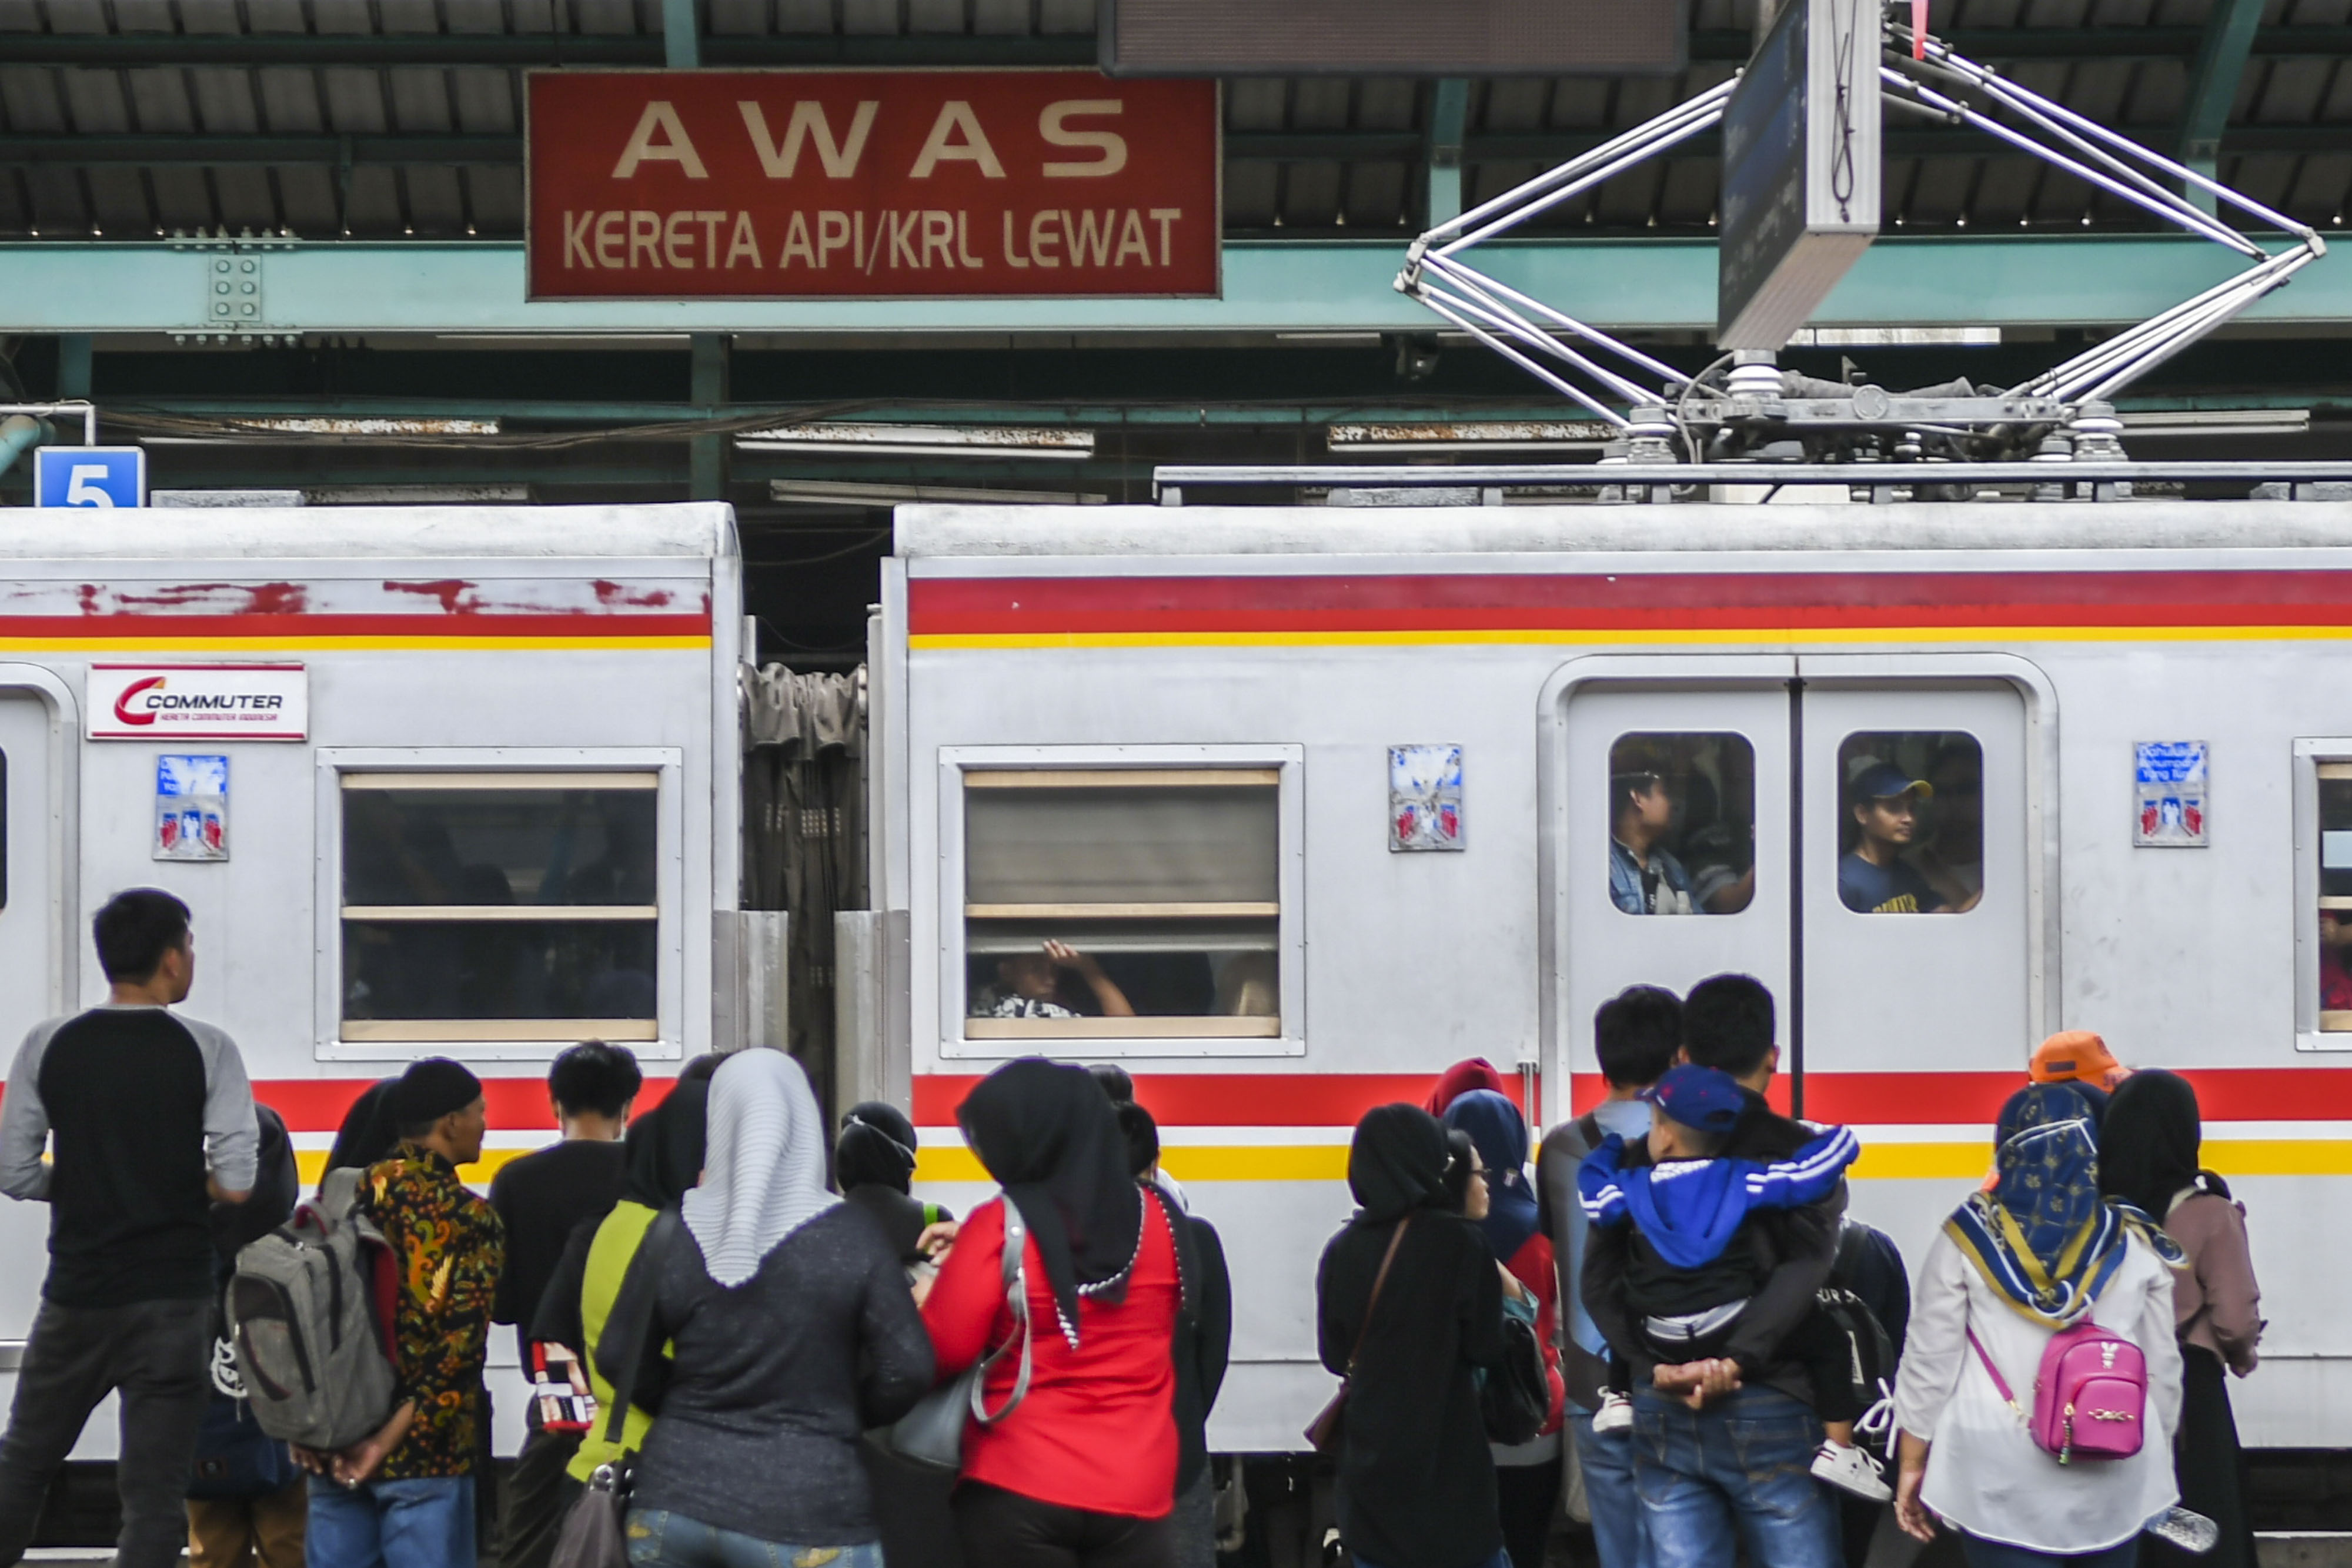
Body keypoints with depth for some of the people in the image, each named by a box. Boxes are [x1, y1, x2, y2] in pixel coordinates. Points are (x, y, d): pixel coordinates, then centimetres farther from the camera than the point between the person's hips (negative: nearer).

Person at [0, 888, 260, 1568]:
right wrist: (180, 1186, 8)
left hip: (77, 1293, 2)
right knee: (154, 1488, 0)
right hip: (172, 1300, -2)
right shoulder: (206, 1051, -7)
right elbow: (236, 1183, -13)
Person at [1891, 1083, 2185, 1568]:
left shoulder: (1967, 1240, -3)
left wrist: (1913, 1462, 9)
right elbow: (2162, 1369, 8)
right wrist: (2156, 1460, 22)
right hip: (2113, 1474, 2)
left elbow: (1930, 1362, -1)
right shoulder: (2135, 1246, 3)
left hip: (1999, 1475, -2)